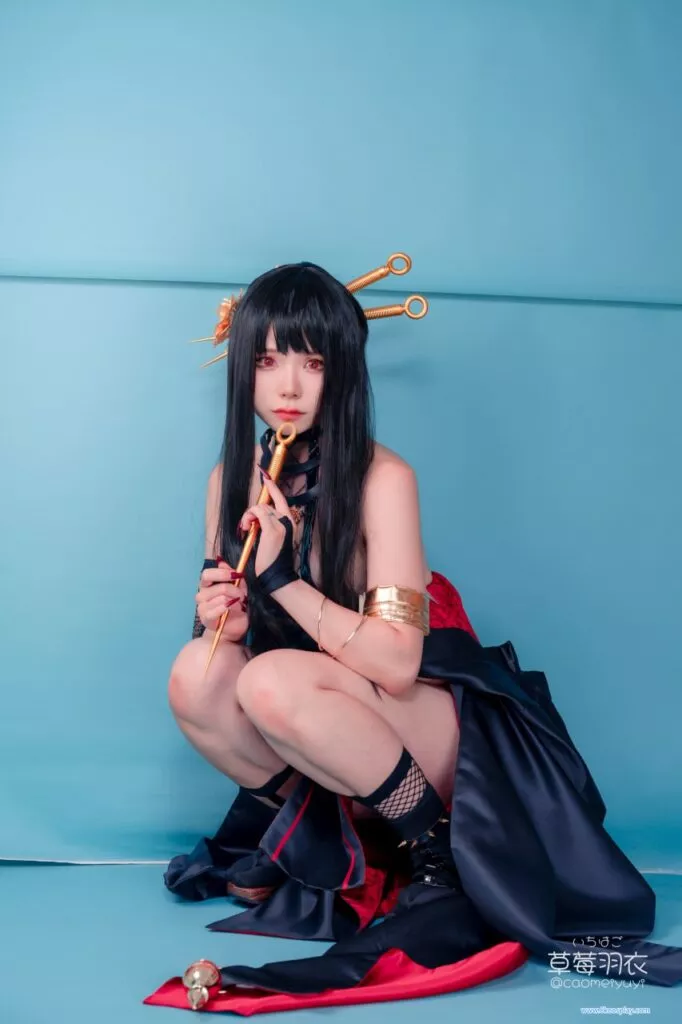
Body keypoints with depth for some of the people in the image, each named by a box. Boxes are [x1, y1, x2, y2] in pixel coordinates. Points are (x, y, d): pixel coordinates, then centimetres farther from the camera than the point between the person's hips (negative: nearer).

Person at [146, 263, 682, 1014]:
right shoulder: (232, 476, -3)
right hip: (331, 743, 5)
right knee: (197, 673, -23)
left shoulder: (382, 478, -20)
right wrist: (218, 617, -17)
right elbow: (228, 623, 6)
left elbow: (396, 664, -25)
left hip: (436, 723, -5)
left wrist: (283, 579, -27)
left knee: (272, 682, -32)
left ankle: (438, 845, -10)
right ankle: (298, 829, 4)